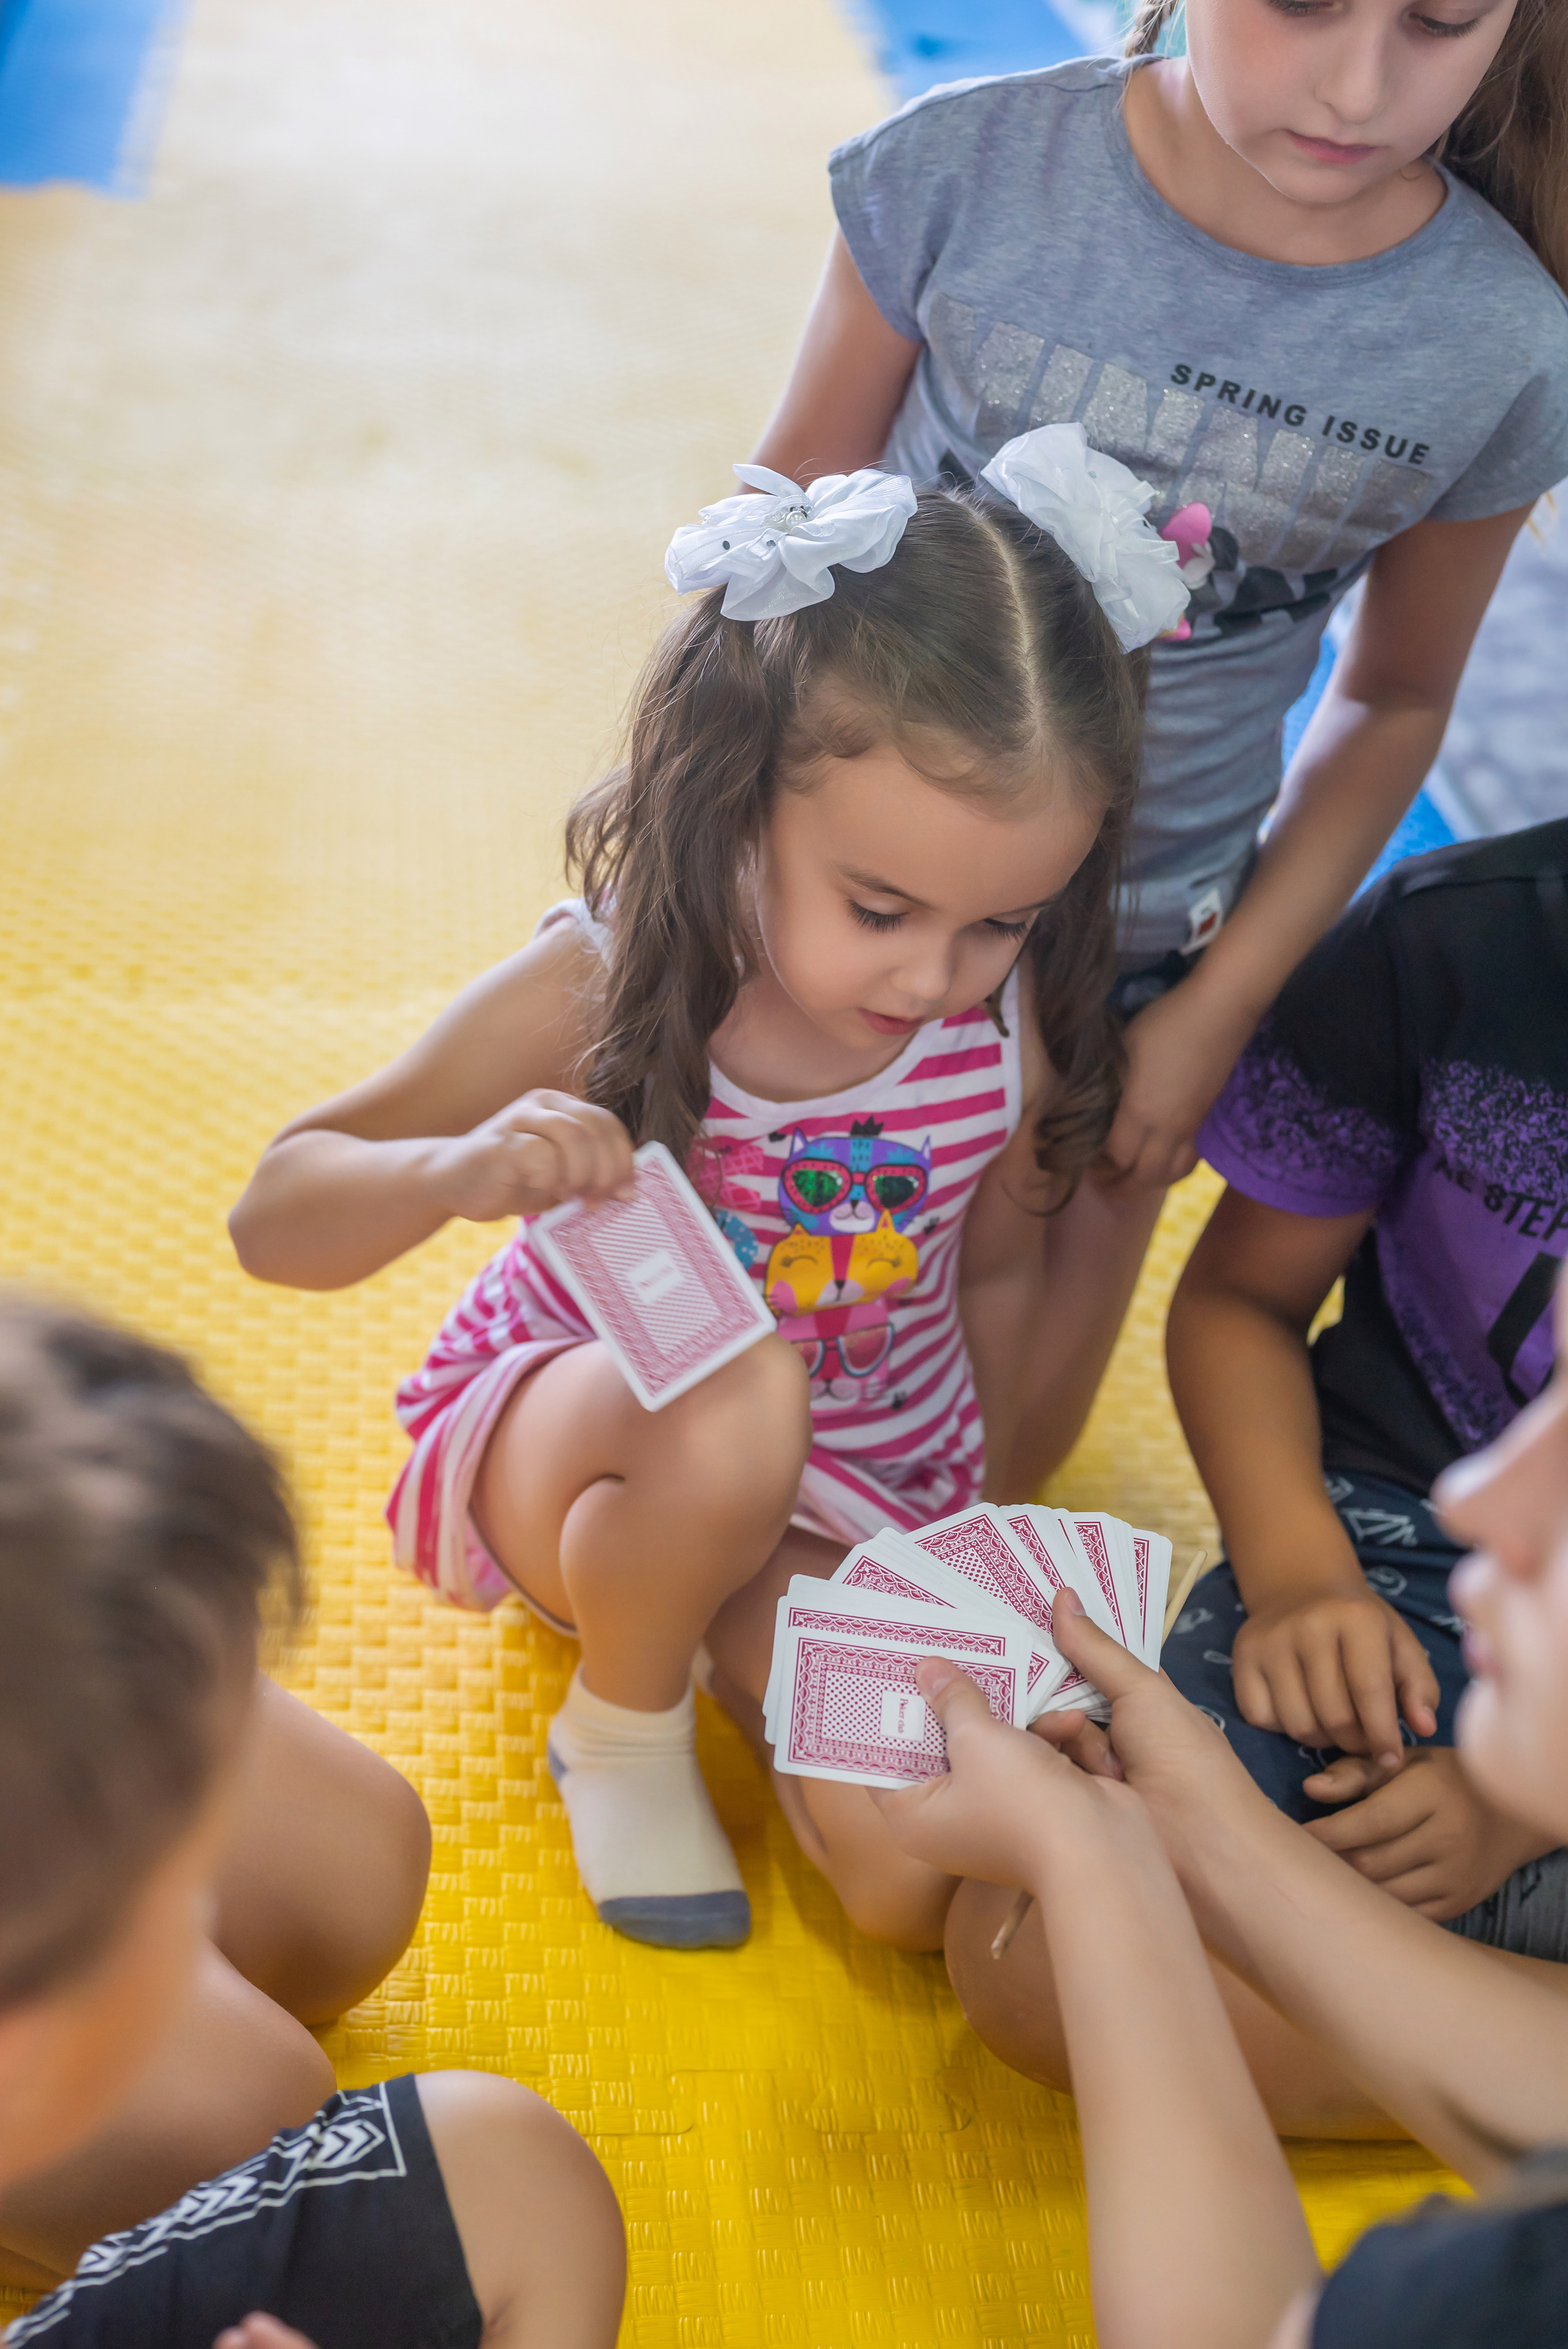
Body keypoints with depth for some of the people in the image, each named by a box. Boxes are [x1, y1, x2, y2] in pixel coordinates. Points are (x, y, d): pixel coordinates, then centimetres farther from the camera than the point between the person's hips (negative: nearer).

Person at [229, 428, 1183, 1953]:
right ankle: (620, 1730, -6)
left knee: (918, 1888, -15)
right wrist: (461, 1172, -40)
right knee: (733, 1411, -40)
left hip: (863, 1489, 3)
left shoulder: (1007, 1036, -17)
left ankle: (720, 1611, 14)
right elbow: (274, 1221, -19)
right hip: (564, 1435, -3)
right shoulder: (598, 992, -24)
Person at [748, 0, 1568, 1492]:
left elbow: (1393, 701, -1)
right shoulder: (965, 168, -19)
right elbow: (793, 501, -5)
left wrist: (1218, 1009, -3)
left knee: (996, 1450, 15)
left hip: (1131, 960, 1)